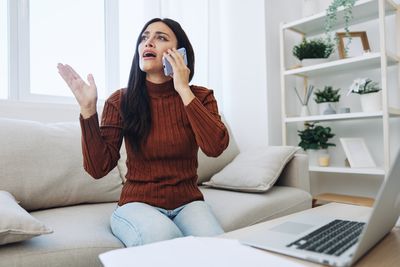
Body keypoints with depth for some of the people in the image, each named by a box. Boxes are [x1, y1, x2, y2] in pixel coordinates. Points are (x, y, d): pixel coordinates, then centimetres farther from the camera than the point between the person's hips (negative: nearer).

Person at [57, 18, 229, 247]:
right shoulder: (121, 101, -2)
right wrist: (88, 109, -17)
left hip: (188, 203, 1)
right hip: (138, 204, 0)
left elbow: (215, 147, -19)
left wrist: (184, 91, -17)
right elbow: (99, 168, -8)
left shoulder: (200, 97, 0)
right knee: (163, 237, -32)